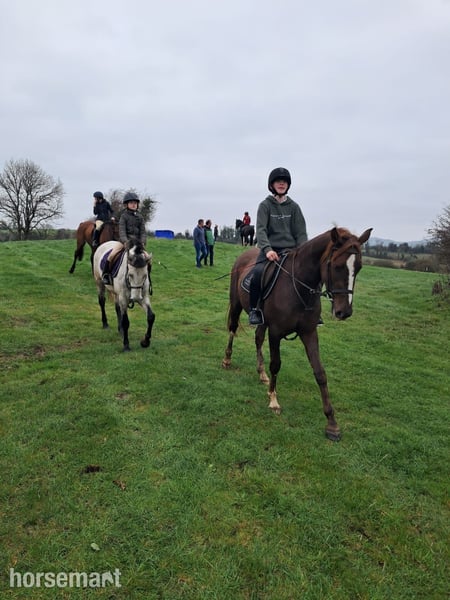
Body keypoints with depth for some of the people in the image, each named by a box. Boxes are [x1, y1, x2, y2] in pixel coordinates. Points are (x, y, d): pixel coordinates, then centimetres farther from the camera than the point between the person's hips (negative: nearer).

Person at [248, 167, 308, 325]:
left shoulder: (294, 207, 12)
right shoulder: (265, 205, 5)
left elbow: (301, 232, 8)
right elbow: (261, 229, -8)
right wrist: (267, 249, -25)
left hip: (291, 249, 3)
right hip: (270, 249, -3)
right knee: (258, 272, -32)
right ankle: (254, 309, -12)